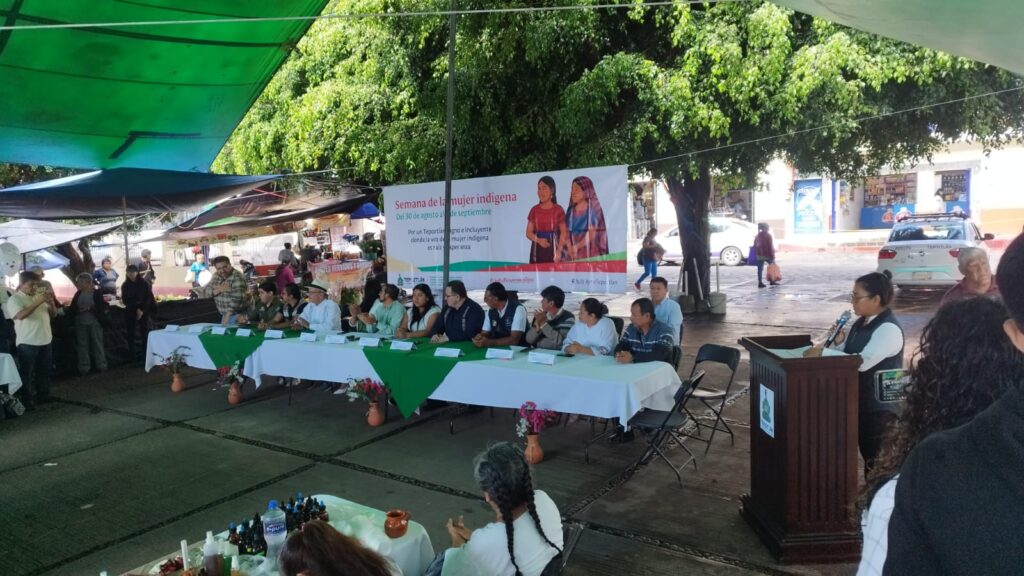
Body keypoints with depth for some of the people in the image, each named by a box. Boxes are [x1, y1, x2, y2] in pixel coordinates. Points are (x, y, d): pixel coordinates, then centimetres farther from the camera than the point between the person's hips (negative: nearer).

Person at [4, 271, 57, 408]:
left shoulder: (38, 296, 12)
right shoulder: (14, 299, -6)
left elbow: (53, 314, 12)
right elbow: (21, 315, -24)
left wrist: (51, 303, -9)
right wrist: (39, 302, -26)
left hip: (45, 340, 6)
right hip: (27, 343, -6)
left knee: (44, 371, 14)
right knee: (27, 373, 2)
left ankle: (43, 396, 26)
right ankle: (27, 401, 8)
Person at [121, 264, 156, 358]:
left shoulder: (144, 283, -2)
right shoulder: (125, 285, 3)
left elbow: (148, 298, -4)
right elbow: (125, 300, 1)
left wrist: (142, 310, -14)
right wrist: (136, 309, -11)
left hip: (144, 311, -2)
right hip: (130, 312, 2)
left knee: (145, 332, -3)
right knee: (130, 333, 2)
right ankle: (131, 353, 9)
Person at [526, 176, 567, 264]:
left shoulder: (558, 210, 1)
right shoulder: (534, 210, 9)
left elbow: (563, 232, -2)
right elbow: (529, 232, 8)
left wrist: (559, 250, -14)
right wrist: (538, 240, -12)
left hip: (553, 248, -2)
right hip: (537, 249, 2)